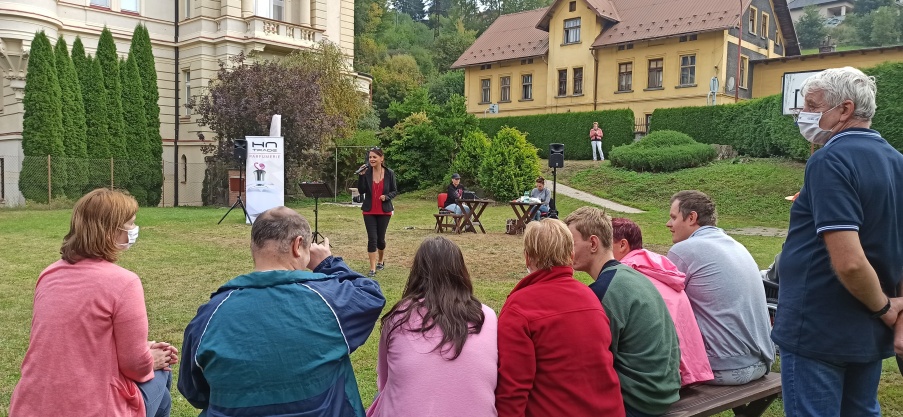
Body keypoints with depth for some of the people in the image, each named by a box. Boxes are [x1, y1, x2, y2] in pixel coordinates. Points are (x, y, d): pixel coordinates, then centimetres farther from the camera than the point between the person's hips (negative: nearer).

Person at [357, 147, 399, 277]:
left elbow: (395, 191, 2)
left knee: (380, 238, 10)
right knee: (372, 238, -5)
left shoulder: (389, 173, -5)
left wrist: (387, 196, -17)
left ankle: (381, 261, 37)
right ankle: (372, 269, 0)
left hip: (384, 211, 0)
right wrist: (361, 176, -19)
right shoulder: (366, 172, -5)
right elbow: (361, 191, -9)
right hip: (369, 211, 0)